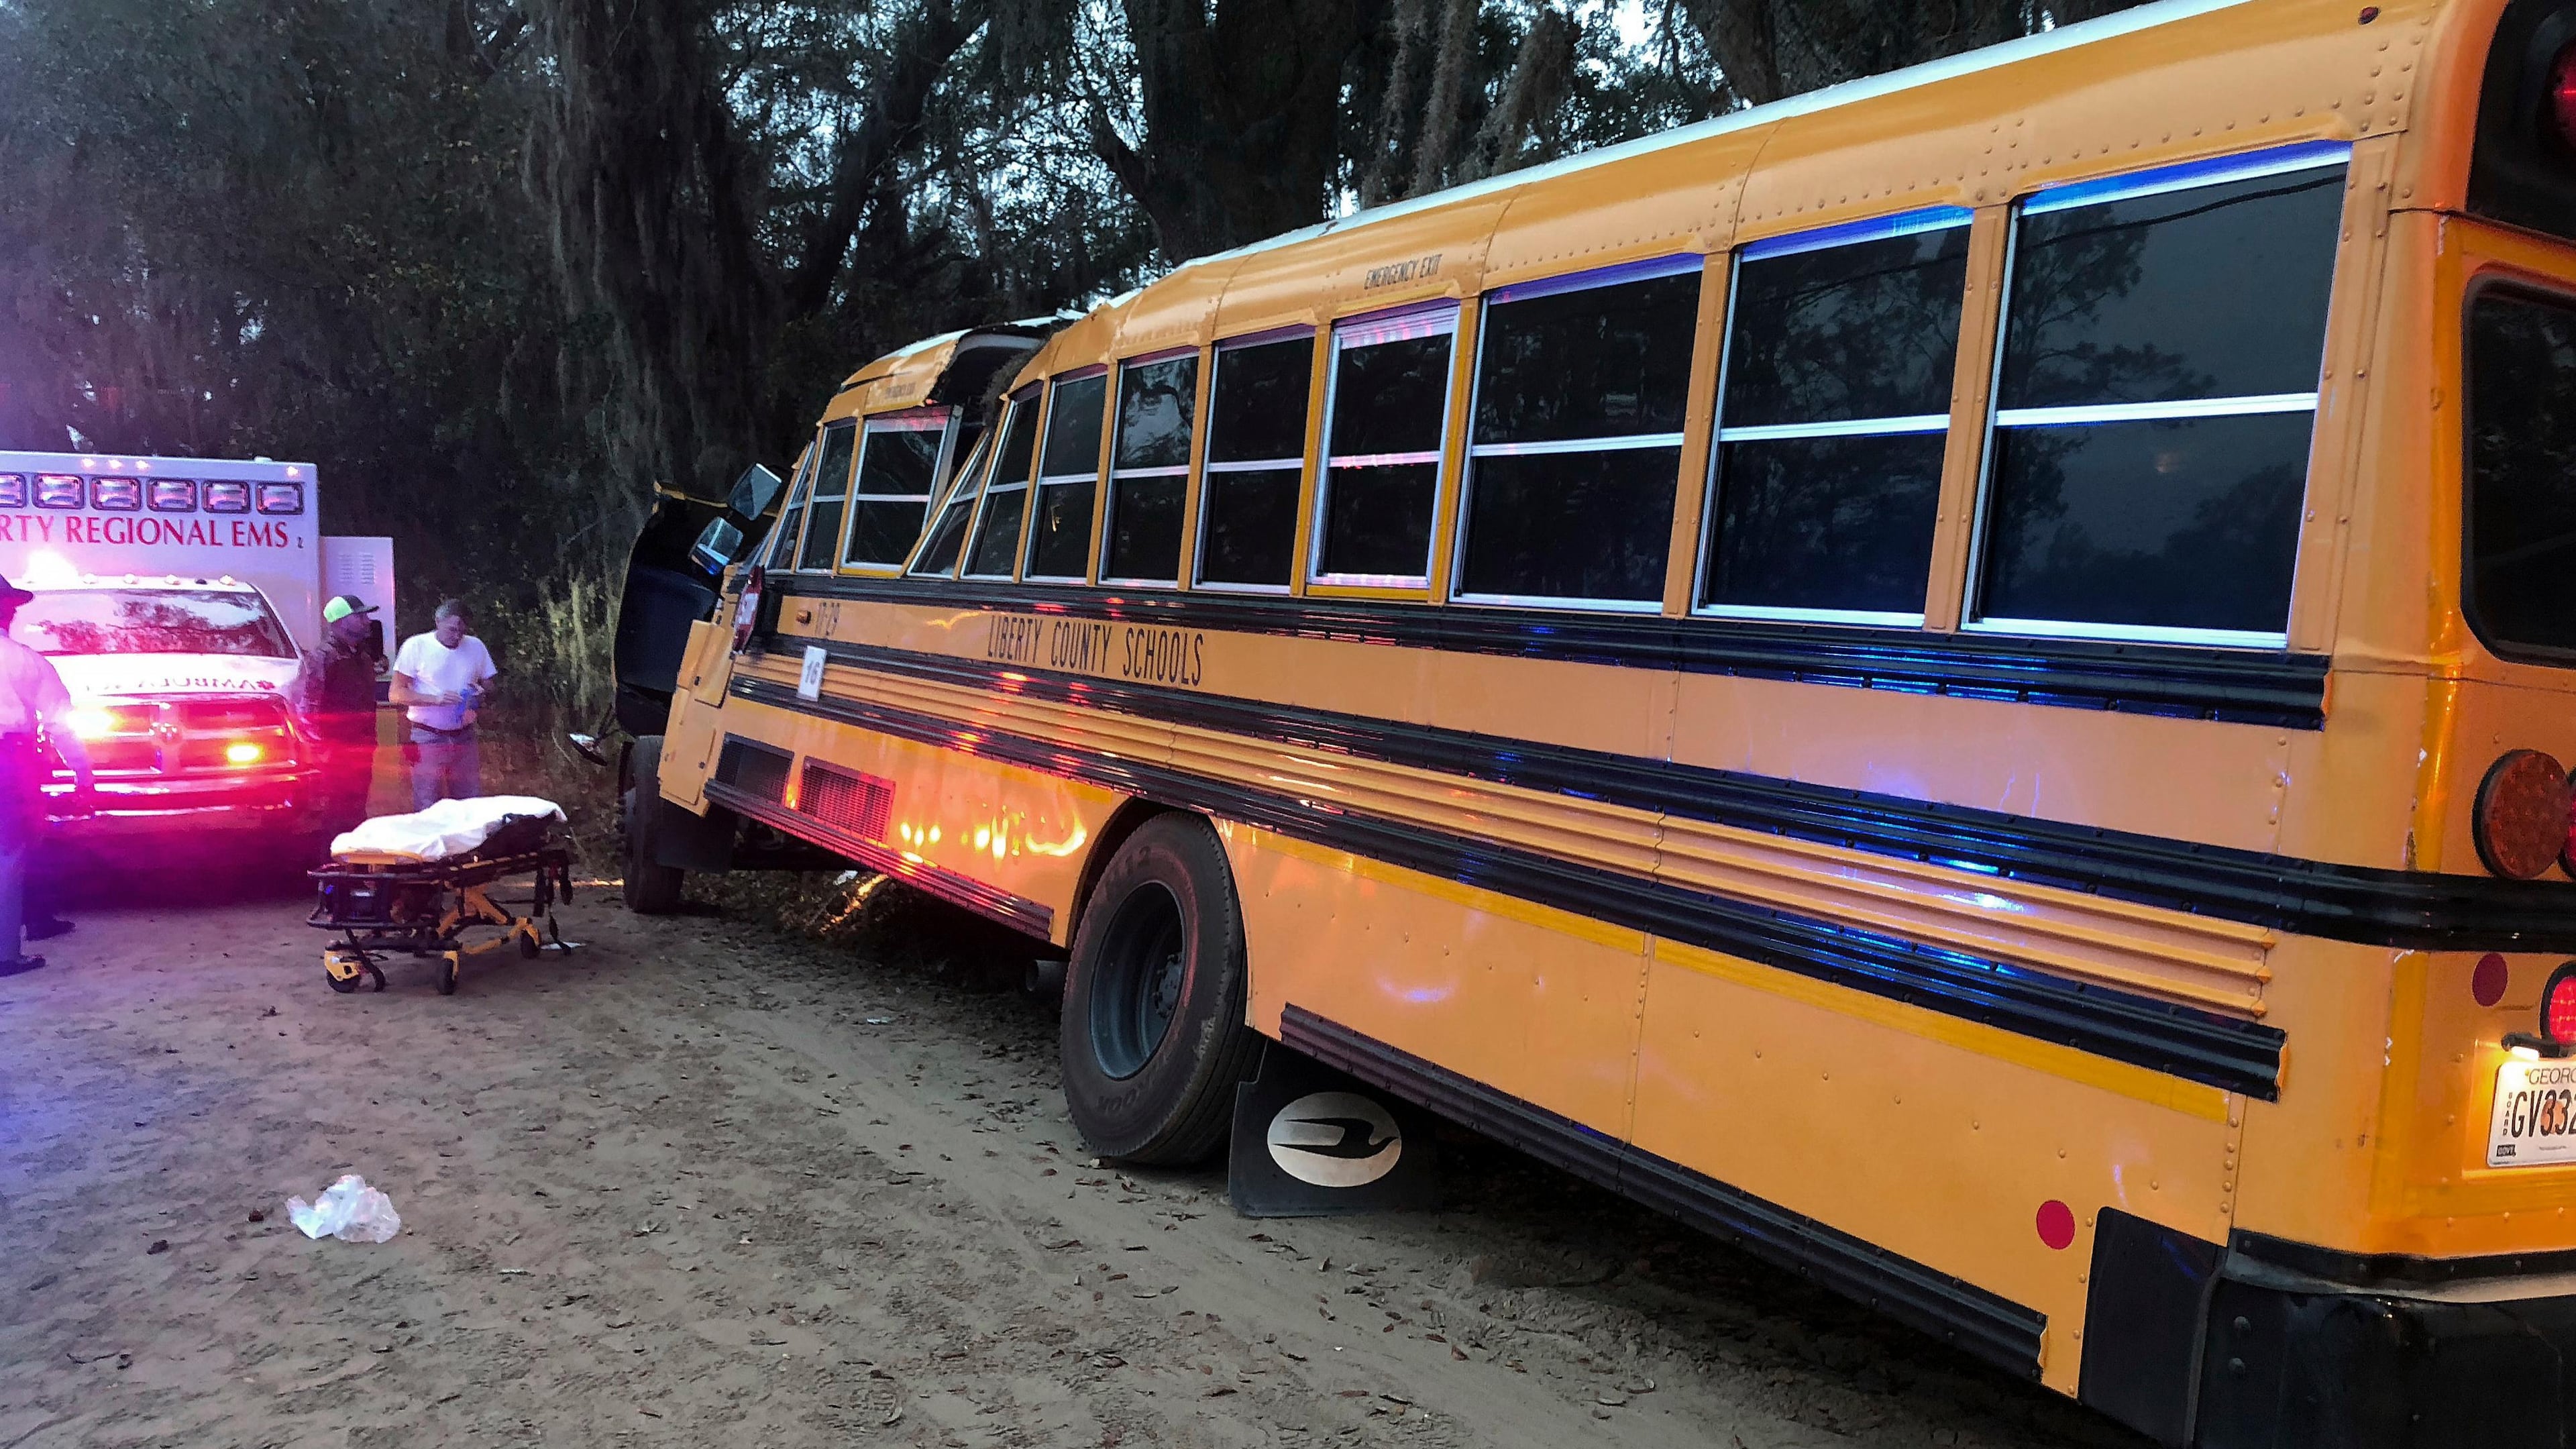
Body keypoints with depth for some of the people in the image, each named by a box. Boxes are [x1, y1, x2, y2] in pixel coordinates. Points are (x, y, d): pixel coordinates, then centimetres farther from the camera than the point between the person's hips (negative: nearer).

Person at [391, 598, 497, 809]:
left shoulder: (476, 647, 5)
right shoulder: (416, 646, -6)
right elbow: (397, 694, -8)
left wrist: (481, 694, -9)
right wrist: (436, 699, -22)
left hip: (464, 737, 3)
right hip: (428, 738, -3)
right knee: (428, 810, -3)